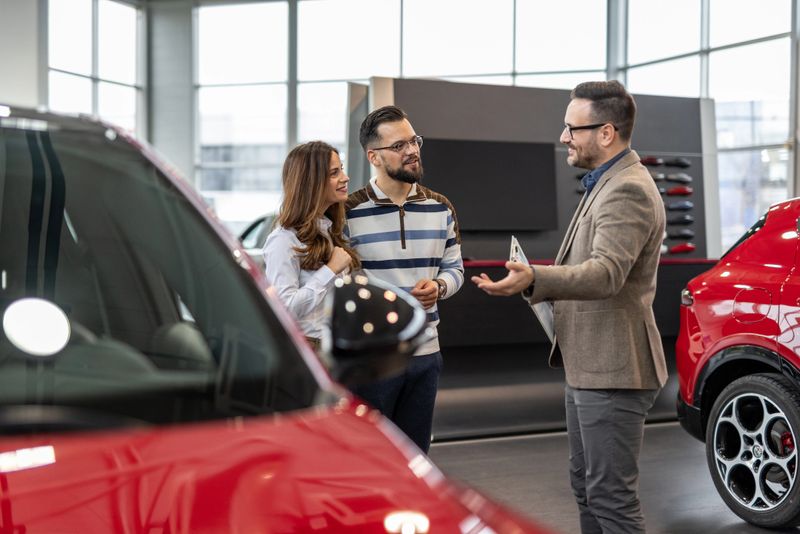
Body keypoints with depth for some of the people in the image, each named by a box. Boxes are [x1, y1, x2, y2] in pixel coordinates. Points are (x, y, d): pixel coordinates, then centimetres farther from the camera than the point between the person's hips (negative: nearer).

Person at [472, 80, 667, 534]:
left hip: (612, 371, -11)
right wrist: (543, 286, 13)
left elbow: (606, 272, -33)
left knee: (611, 497, -5)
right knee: (587, 487, 19)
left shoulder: (628, 190, -19)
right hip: (589, 367, 11)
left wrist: (534, 279, -46)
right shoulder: (606, 183, 16)